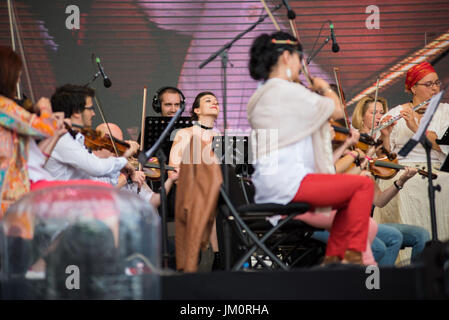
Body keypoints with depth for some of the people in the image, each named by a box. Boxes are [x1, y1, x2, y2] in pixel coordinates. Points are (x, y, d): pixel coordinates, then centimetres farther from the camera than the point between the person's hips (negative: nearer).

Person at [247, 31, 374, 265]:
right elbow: (337, 110, -7)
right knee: (364, 185, -7)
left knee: (351, 197, 22)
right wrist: (325, 88, 11)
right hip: (286, 181, -10)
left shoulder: (261, 95, 19)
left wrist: (315, 91, 23)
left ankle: (333, 257, 17)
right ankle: (353, 254, -8)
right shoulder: (288, 90, -11)